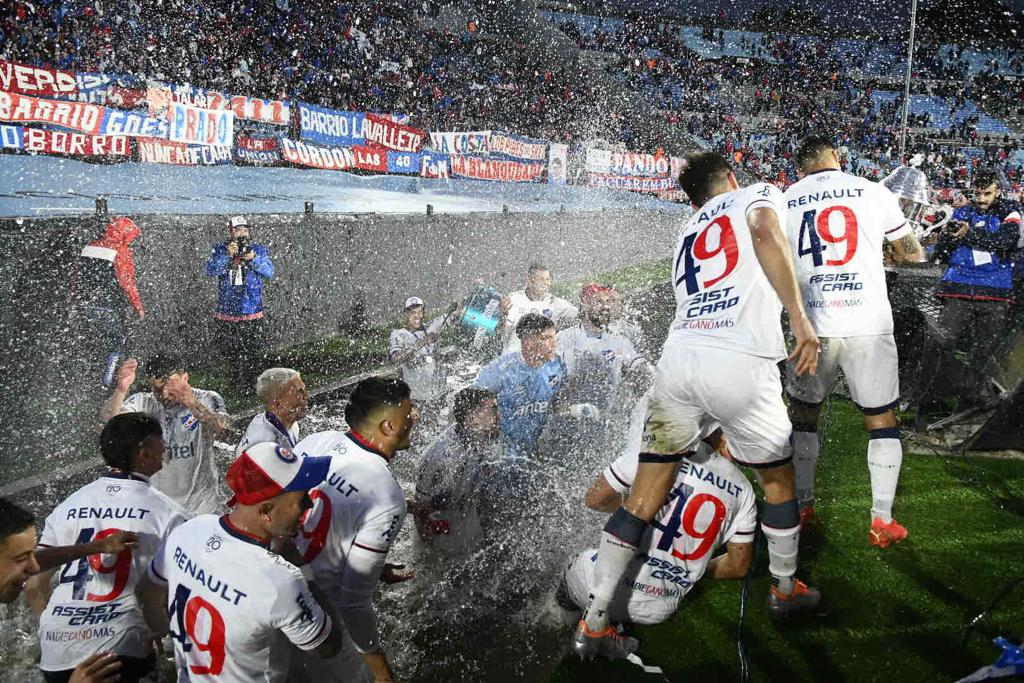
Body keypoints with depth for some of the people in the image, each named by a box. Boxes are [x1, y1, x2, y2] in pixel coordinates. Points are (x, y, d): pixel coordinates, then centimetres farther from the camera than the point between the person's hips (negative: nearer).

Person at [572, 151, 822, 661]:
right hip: (740, 366, -4)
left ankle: (593, 624, 10)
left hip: (679, 358, 4)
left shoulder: (688, 233, 30)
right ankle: (785, 590, 39)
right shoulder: (758, 194, 14)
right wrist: (800, 319, -15)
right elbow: (765, 236, -10)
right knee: (778, 479, 22)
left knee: (643, 498, 9)